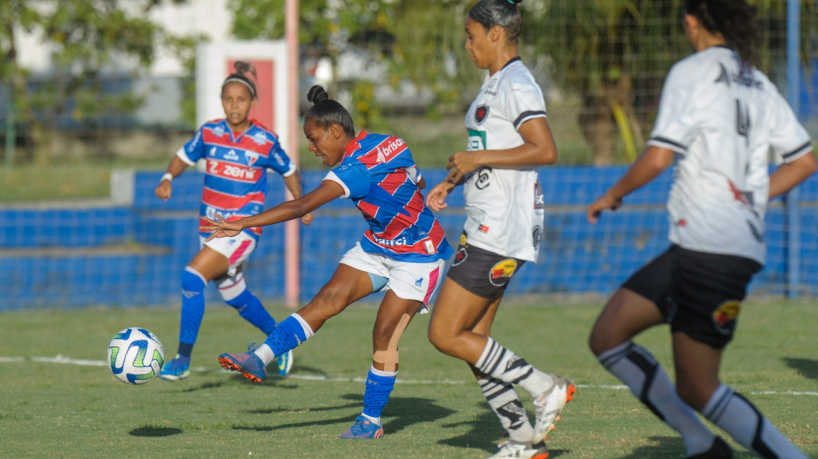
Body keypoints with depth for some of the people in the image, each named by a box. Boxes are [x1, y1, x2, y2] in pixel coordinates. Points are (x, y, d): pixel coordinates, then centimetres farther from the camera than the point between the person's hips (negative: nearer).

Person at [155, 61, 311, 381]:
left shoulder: (266, 141, -8)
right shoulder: (209, 133, 0)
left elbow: (289, 171, 8)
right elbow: (184, 157, 14)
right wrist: (168, 178, -5)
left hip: (244, 227, -5)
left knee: (193, 277, -22)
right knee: (234, 295, 18)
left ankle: (183, 360, -18)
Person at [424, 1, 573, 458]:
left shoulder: (517, 85, -14)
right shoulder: (496, 84, 17)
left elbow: (545, 150, -25)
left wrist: (478, 158, -20)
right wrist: (454, 182, 20)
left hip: (502, 231, -10)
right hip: (487, 228, 10)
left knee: (446, 334, -10)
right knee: (473, 341, 8)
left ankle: (547, 389, -4)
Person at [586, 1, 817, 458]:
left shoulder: (692, 73, -8)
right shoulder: (759, 85, 14)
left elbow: (659, 157, -15)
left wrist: (613, 194, 2)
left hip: (709, 247, -8)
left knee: (699, 389, -5)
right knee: (608, 338, 10)